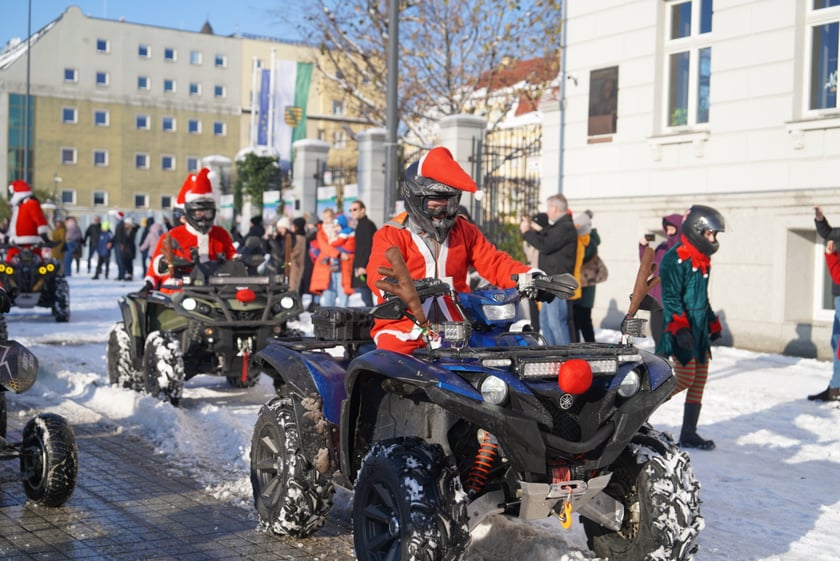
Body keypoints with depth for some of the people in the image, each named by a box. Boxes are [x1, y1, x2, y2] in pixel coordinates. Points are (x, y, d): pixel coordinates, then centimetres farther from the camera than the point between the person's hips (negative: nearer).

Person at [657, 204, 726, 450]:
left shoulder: (702, 260, 16)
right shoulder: (676, 259, -13)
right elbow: (670, 297, -19)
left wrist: (713, 324, 27)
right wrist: (679, 328, -26)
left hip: (699, 330, 9)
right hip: (681, 331, -9)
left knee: (699, 381, 7)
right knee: (685, 379, -13)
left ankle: (689, 433, 13)